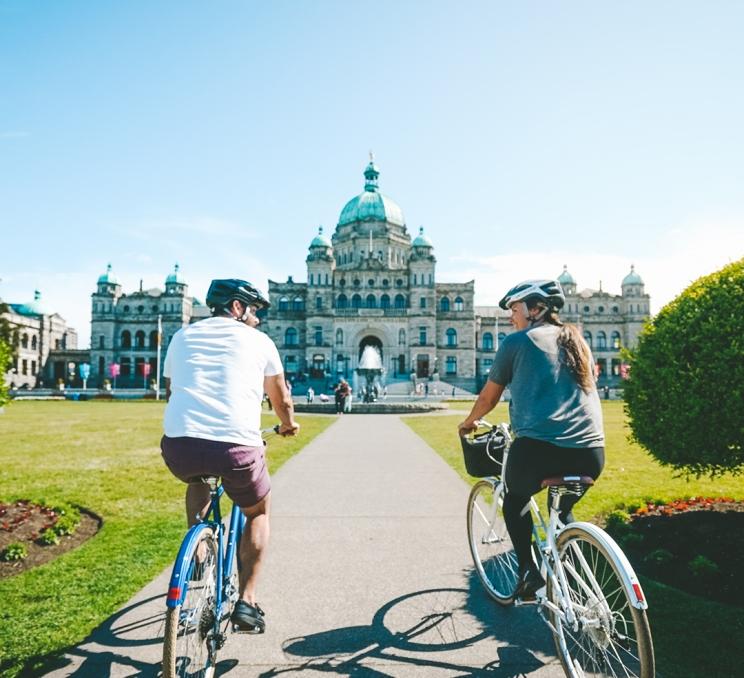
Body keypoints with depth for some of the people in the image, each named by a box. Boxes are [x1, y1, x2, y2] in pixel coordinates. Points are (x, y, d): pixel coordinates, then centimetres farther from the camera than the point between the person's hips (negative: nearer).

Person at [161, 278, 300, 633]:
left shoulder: (183, 336, 21)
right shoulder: (258, 340, 13)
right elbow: (280, 397, 24)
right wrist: (288, 424, 45)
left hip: (178, 445, 3)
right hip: (236, 447, -3)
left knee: (198, 482, 40)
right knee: (258, 513, 26)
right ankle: (246, 602, 19)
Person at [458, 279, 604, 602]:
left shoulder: (517, 342, 3)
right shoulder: (578, 342, 19)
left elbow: (488, 397, 12)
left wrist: (468, 422, 32)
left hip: (539, 448, -5)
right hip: (591, 452, 5)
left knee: (516, 498, 26)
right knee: (563, 510, 32)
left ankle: (528, 570, 14)